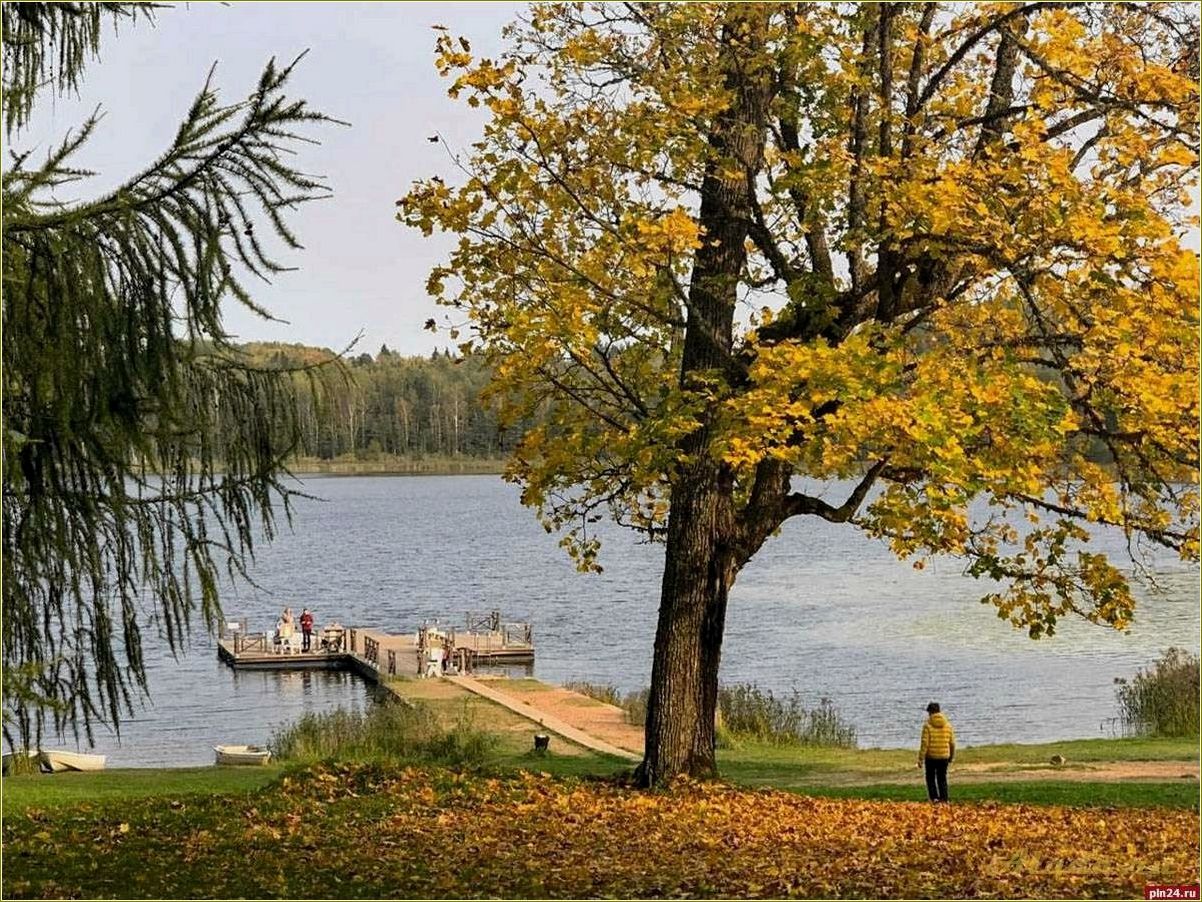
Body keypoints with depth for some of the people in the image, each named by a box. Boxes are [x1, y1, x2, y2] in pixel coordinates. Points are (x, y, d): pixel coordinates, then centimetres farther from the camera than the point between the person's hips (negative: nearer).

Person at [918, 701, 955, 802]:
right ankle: (944, 799, 9)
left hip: (931, 757, -3)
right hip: (944, 757, 3)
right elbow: (952, 743, 8)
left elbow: (924, 744, -12)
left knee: (930, 778, 9)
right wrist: (951, 756, 22)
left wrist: (920, 759, -8)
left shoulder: (927, 725, -9)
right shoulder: (947, 725, 3)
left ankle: (934, 798, -3)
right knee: (942, 779, 13)